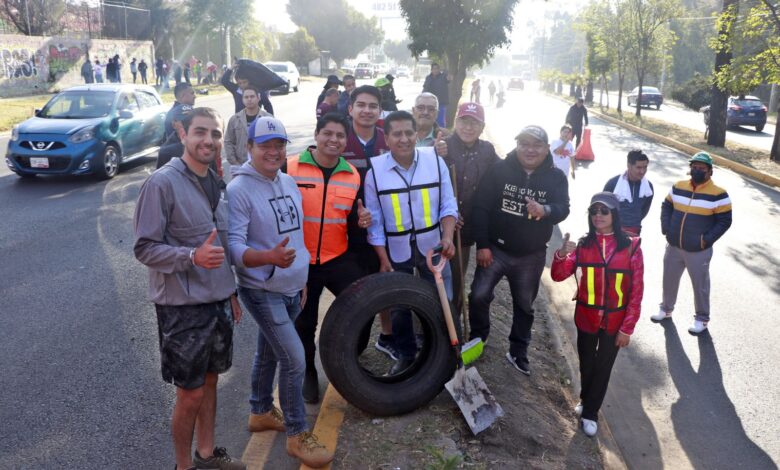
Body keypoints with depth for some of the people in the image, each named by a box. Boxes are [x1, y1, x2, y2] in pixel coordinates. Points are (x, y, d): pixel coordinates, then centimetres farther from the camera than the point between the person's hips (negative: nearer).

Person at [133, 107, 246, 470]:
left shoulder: (213, 183, 8)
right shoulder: (162, 183, -14)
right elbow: (145, 248, -16)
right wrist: (193, 257, -31)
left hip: (217, 300, 7)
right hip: (183, 306, -7)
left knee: (210, 379, 18)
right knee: (190, 393, 4)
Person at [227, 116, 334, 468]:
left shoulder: (289, 183, 6)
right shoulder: (239, 190, -17)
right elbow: (233, 246, -22)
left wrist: (302, 280, 18)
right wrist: (269, 257, -39)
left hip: (291, 289, 7)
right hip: (262, 292, -7)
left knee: (269, 353, 21)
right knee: (294, 359, -8)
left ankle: (260, 413, 40)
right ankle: (298, 435, 9)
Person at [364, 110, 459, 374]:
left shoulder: (435, 160, -7)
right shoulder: (375, 170, -9)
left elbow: (448, 205, -2)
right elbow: (375, 220, -5)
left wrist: (447, 237, -18)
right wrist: (383, 259, -6)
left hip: (433, 248, 0)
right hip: (396, 252, 0)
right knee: (399, 308, 14)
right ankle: (405, 355, 35)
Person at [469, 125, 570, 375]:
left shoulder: (556, 177, -4)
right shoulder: (499, 170, -10)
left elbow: (563, 209, -15)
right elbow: (480, 207, -11)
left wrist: (545, 210, -40)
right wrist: (482, 245, -15)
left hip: (532, 255, 2)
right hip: (496, 248, -2)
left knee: (524, 305, 14)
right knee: (479, 295, -7)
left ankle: (518, 351, 31)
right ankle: (477, 339, 20)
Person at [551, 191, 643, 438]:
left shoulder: (631, 247, -12)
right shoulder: (583, 245, -6)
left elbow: (636, 291, -9)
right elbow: (558, 276, -11)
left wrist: (627, 328, -10)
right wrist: (562, 255, -31)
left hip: (614, 321, -1)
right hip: (586, 317, 1)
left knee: (603, 367, 12)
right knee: (586, 364, 18)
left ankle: (590, 412, 31)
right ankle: (586, 400, 45)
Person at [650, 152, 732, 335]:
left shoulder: (718, 194, -12)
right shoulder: (678, 187, 2)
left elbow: (724, 221, -8)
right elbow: (666, 206, 14)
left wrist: (707, 240, -15)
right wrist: (666, 228, 1)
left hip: (698, 251, -4)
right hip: (673, 248, 4)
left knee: (700, 285, 8)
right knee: (669, 280, 18)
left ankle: (702, 319, 27)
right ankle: (666, 309, 40)